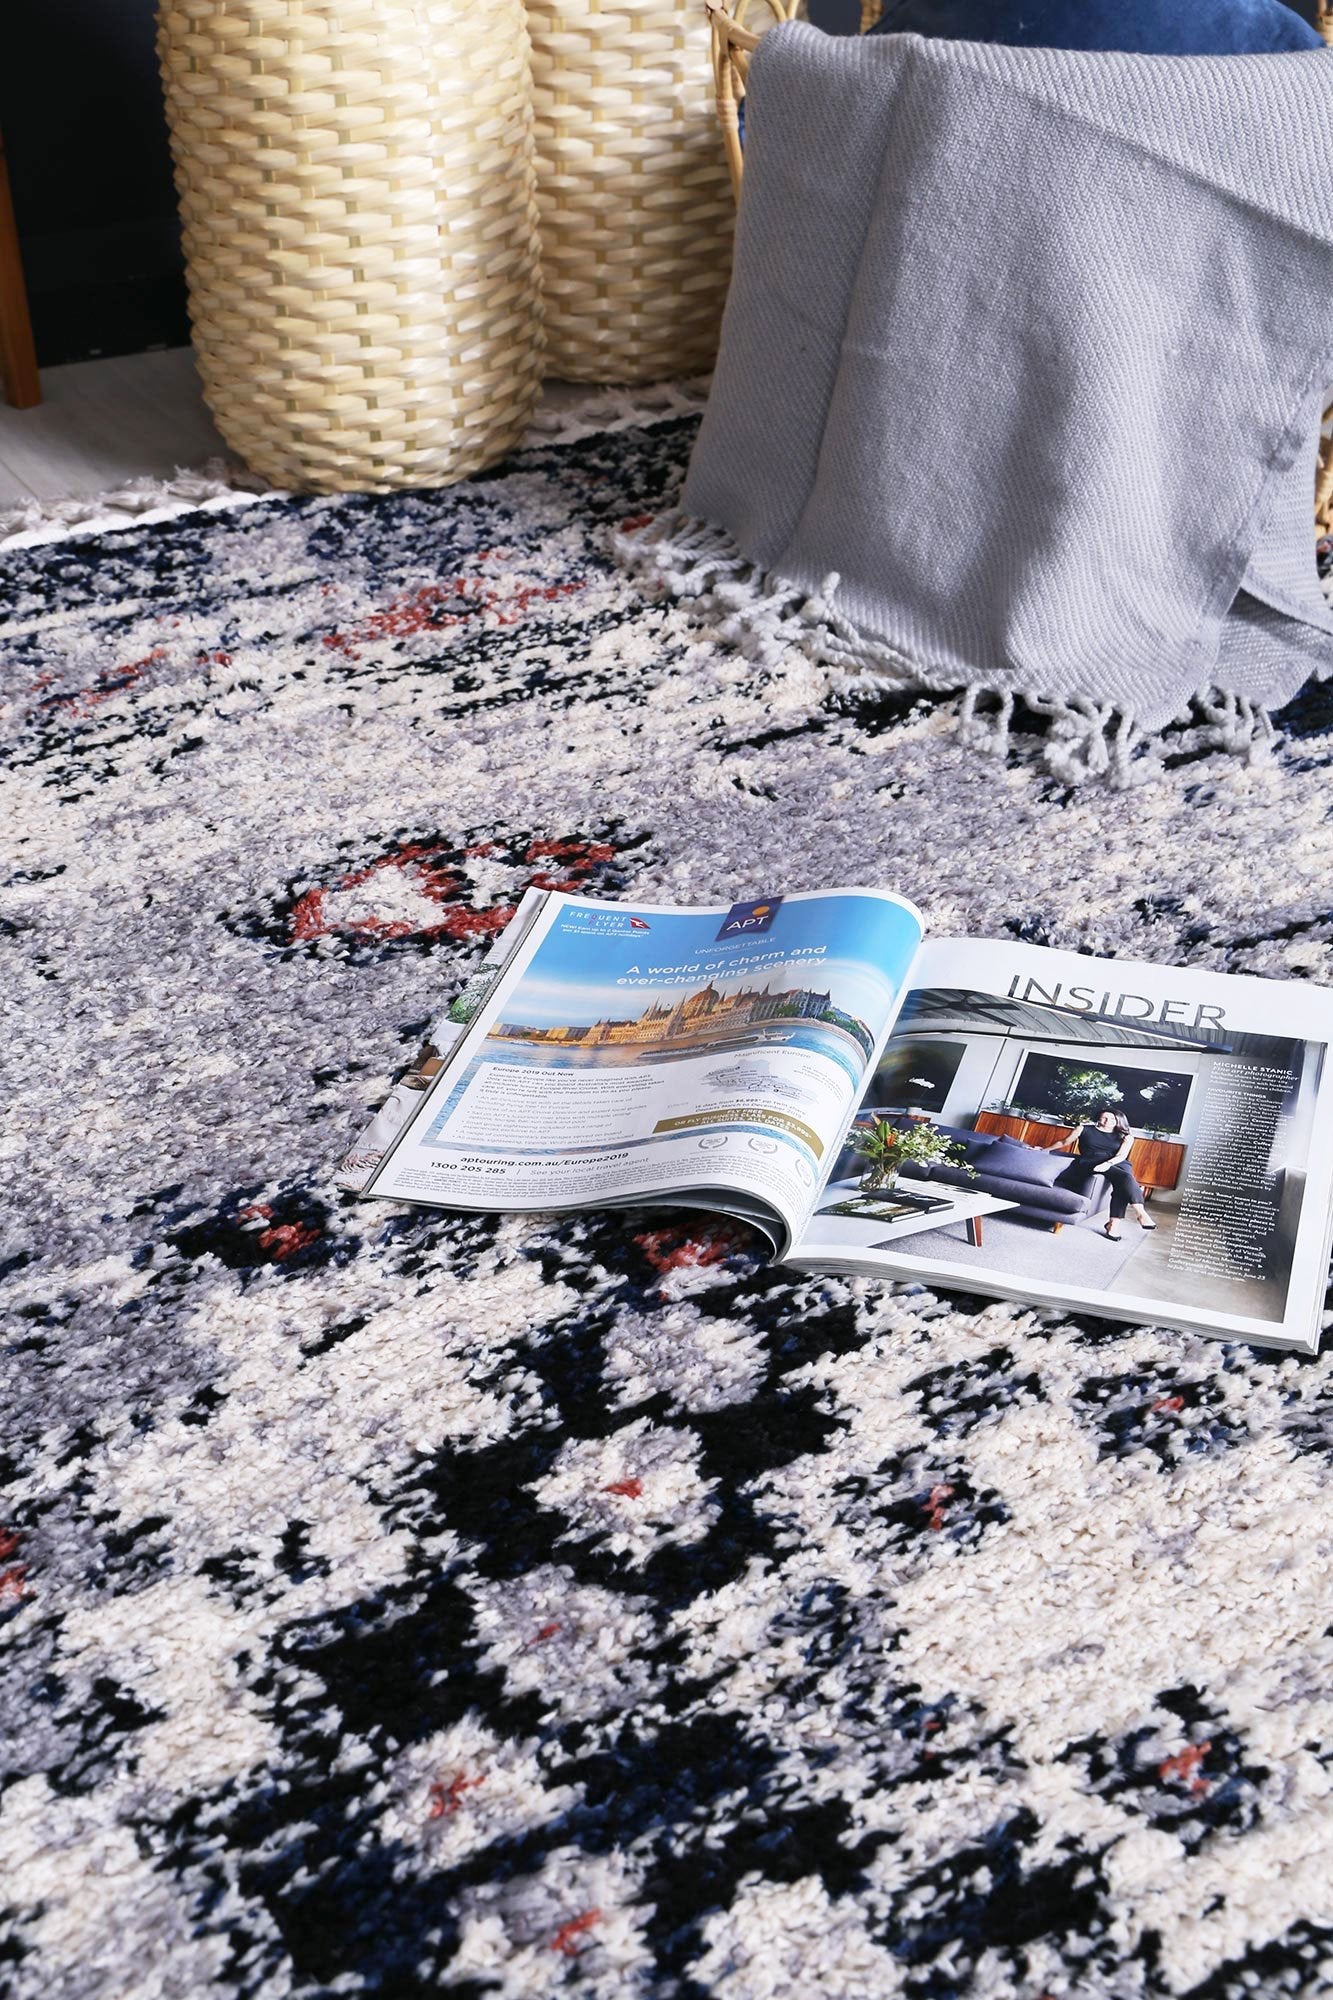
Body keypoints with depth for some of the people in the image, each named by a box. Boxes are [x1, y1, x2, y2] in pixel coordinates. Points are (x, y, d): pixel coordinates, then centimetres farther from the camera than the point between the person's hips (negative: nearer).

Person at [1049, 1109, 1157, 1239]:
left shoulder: (1125, 1137, 16)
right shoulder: (1084, 1130, 16)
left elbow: (1122, 1155, 1)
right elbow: (1064, 1143, 22)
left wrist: (1108, 1163, -18)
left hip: (1118, 1164, 3)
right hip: (1091, 1162, -3)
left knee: (1122, 1184, -35)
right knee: (1125, 1177, -32)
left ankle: (1114, 1223, -40)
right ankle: (1140, 1214, -45)